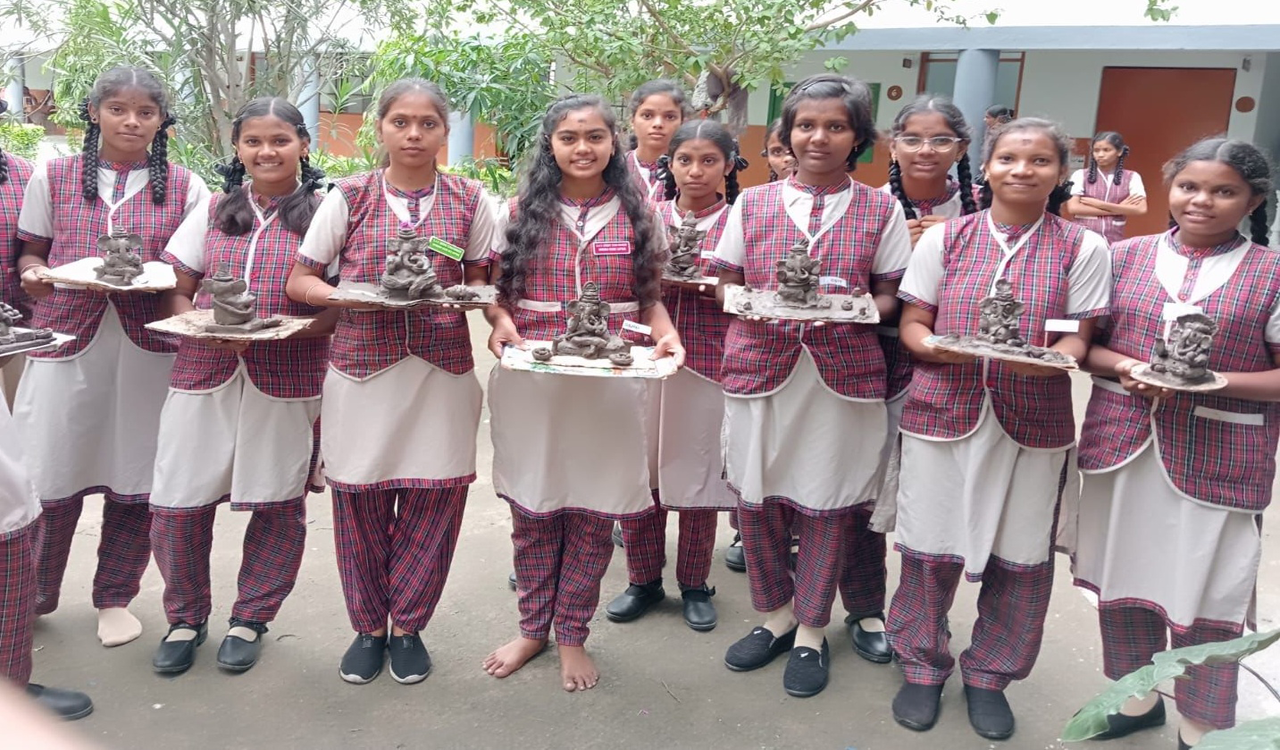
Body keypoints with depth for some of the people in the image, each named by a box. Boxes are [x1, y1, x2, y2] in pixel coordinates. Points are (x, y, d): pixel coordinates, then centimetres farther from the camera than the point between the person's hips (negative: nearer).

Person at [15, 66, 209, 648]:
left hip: (149, 345, 0)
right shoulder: (53, 178, 10)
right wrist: (35, 275, -6)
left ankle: (115, 596, 23)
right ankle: (31, 596, 24)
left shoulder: (185, 187, 8)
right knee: (49, 476, 1)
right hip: (67, 337, 0)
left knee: (135, 478, 5)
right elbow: (30, 252, 16)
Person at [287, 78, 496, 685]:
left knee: (433, 498, 3)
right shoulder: (348, 197, 4)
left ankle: (407, 625, 23)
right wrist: (344, 296, -13)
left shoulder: (470, 201, 6)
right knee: (360, 499, 4)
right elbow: (300, 280, 6)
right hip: (362, 364, 0)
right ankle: (368, 627, 25)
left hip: (442, 369, 0)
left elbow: (481, 283, 12)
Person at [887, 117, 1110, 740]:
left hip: (1033, 423, 0)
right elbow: (912, 324, 4)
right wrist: (937, 346, -18)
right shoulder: (944, 238, 4)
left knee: (1021, 554, 7)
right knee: (930, 546, 6)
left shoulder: (1083, 248, 3)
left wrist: (1045, 359, -22)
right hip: (943, 412, 0)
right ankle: (922, 665, 28)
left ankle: (990, 674, 30)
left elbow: (1077, 338, 0)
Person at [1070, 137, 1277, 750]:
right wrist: (1124, 368, -13)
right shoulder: (1126, 257, 5)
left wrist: (1215, 381, -18)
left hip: (1217, 460, -3)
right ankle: (1136, 697, 37)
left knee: (1207, 598, 5)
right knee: (1123, 581, 15)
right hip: (1121, 445, 3)